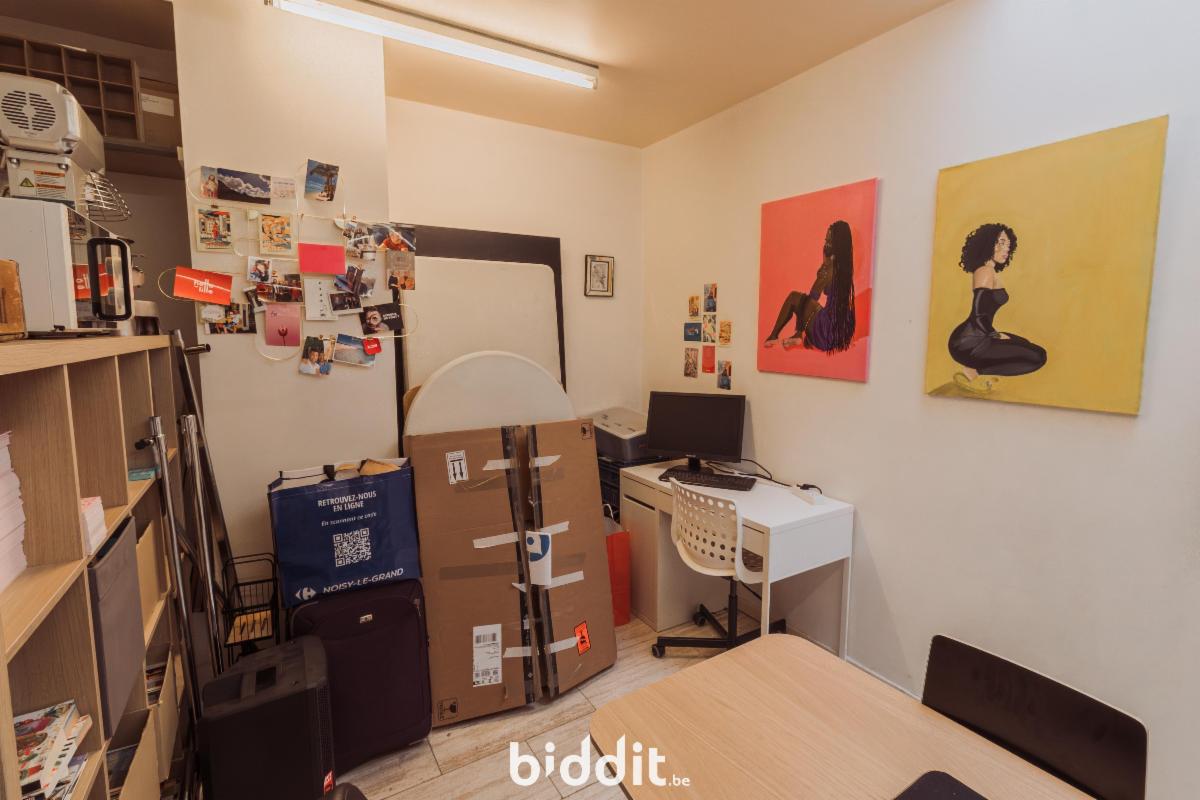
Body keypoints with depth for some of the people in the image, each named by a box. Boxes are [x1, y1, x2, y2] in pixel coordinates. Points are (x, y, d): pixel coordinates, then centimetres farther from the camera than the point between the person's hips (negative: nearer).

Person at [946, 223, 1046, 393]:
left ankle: (973, 369, 9)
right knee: (1037, 356, -10)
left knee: (1024, 345, 29)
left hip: (976, 337, 10)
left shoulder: (989, 271, 18)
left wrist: (995, 334, 18)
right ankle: (972, 371, -6)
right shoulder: (986, 271, -13)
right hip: (970, 342, -10)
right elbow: (978, 317, -20)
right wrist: (996, 335, -5)